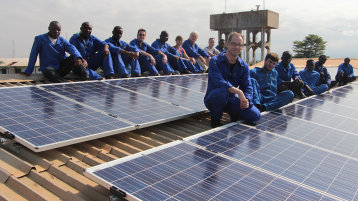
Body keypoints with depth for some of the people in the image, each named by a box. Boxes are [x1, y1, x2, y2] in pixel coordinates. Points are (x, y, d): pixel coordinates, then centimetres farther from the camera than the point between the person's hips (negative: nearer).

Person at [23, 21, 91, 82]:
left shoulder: (62, 40, 10)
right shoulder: (40, 39, 3)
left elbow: (72, 48, -11)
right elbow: (33, 54, 1)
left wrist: (78, 57, -35)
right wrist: (28, 71, -2)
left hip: (62, 67, 3)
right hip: (49, 67, -3)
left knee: (74, 57, -23)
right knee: (49, 71, -38)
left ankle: (86, 78, -30)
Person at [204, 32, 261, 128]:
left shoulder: (244, 66, 3)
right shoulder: (215, 61, -13)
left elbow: (247, 87, -2)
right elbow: (219, 82, -28)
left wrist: (246, 100, -24)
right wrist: (238, 92, -34)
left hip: (231, 99, 4)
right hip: (212, 99, -4)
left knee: (255, 115, -15)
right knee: (222, 91, -40)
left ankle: (233, 114, 17)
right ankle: (215, 119, -11)